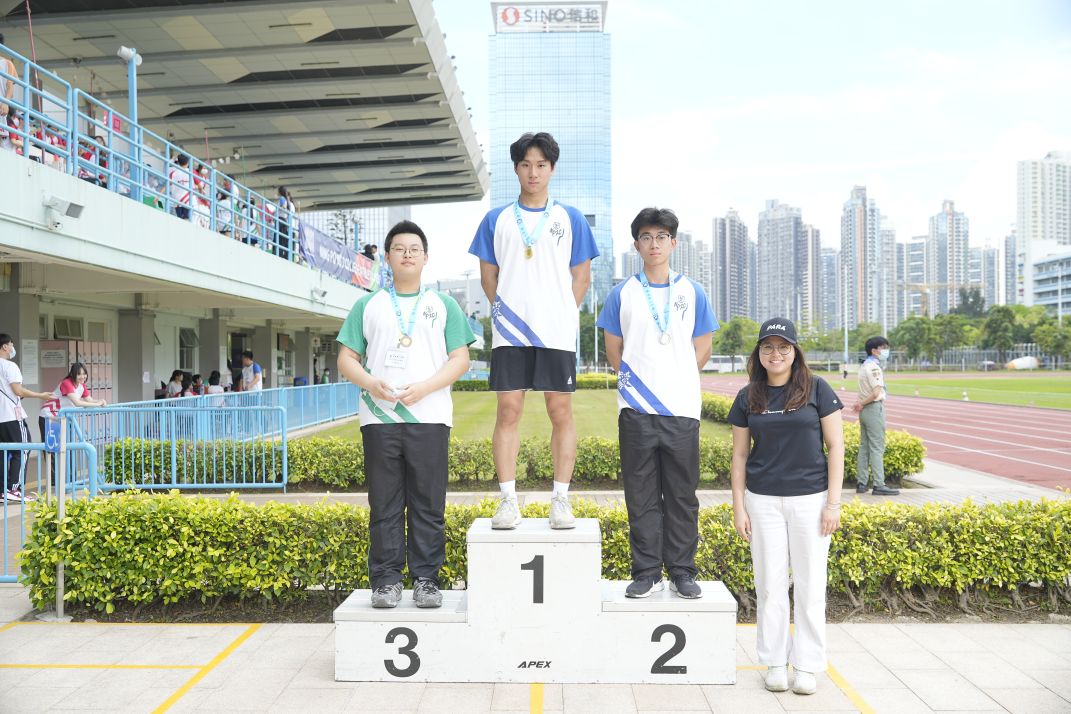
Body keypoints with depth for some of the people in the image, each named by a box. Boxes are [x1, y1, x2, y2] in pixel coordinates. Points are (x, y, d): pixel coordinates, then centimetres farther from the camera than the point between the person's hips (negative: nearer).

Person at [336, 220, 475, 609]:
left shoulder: (443, 305, 12)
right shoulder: (368, 305, 14)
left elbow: (460, 359, 5)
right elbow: (346, 359, 10)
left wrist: (423, 388, -11)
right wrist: (371, 383, -11)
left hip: (429, 418, -1)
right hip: (379, 419, 1)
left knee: (428, 506, 1)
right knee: (384, 506, 4)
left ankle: (426, 579, 10)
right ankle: (386, 580, 12)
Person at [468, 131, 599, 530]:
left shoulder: (570, 219, 9)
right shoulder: (496, 220, 10)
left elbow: (582, 276, 10)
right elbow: (488, 275, 13)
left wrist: (562, 314, 1)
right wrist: (505, 312, 3)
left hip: (557, 332, 0)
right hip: (509, 333, 1)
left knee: (561, 411, 1)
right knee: (508, 411, -1)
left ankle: (561, 500, 9)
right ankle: (508, 501, 6)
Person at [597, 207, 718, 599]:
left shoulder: (692, 293, 8)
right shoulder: (622, 294, 6)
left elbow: (702, 350, 11)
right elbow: (614, 351, 10)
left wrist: (675, 382, 6)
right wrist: (638, 384, 6)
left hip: (682, 409, 1)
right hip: (636, 410, 0)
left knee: (683, 496, 6)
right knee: (641, 496, 5)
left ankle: (682, 573, 17)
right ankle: (646, 572, 15)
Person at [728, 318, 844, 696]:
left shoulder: (816, 389, -3)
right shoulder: (748, 398, 3)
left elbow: (836, 446, -2)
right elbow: (739, 456, 7)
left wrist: (833, 502, -7)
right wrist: (738, 507, 2)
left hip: (810, 499, -1)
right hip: (763, 501, 2)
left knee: (810, 586, 6)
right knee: (770, 585, 8)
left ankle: (806, 666, 19)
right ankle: (774, 663, 21)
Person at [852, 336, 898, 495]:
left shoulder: (864, 365, 16)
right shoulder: (873, 367, -15)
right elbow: (876, 393, -23)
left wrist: (860, 404, -2)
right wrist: (861, 404, -10)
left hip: (865, 410, 10)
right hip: (874, 409, -10)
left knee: (864, 447, 11)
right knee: (877, 448, -6)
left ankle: (861, 483, 15)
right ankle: (879, 485, -4)